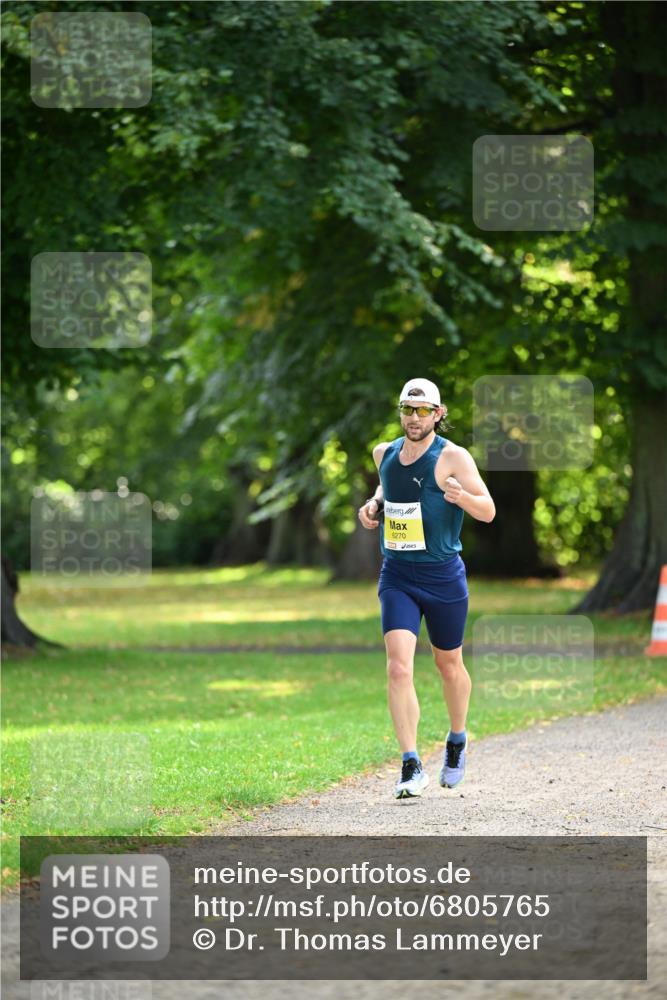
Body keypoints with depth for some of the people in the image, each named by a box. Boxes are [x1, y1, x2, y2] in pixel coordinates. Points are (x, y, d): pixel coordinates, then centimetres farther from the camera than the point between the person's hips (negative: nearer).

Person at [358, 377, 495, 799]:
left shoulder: (452, 457, -9)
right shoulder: (385, 453, 6)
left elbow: (489, 511, -11)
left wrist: (462, 496, -32)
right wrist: (374, 504, 7)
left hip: (443, 576, -2)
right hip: (397, 578, 3)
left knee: (449, 665, 15)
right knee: (399, 667, -15)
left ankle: (457, 742, 42)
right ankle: (412, 766, -16)